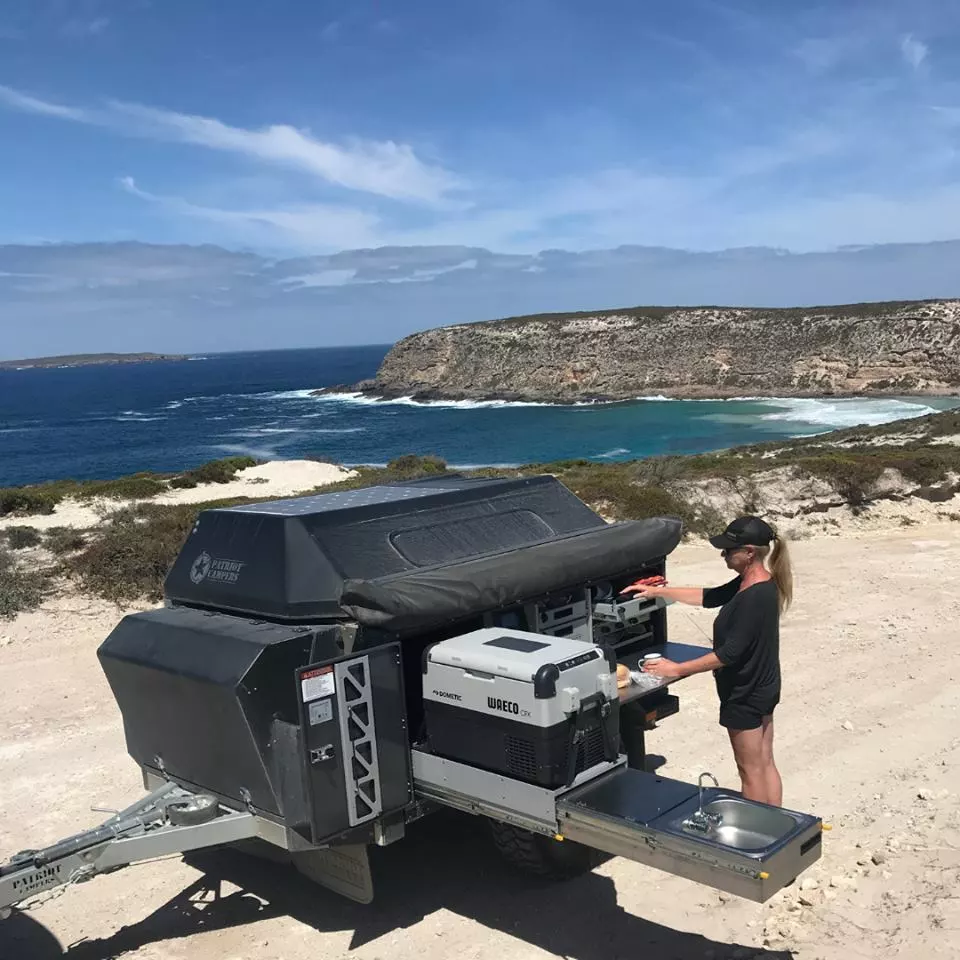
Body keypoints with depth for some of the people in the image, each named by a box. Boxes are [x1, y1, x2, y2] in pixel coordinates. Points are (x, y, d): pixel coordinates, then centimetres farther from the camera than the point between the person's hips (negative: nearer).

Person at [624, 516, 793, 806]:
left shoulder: (754, 597, -28)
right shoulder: (761, 584, 2)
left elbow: (730, 652, -28)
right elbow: (710, 596, 12)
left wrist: (678, 669, -23)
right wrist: (658, 591, 9)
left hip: (745, 695, -10)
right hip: (763, 688, 10)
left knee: (750, 771, 6)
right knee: (765, 764, 18)